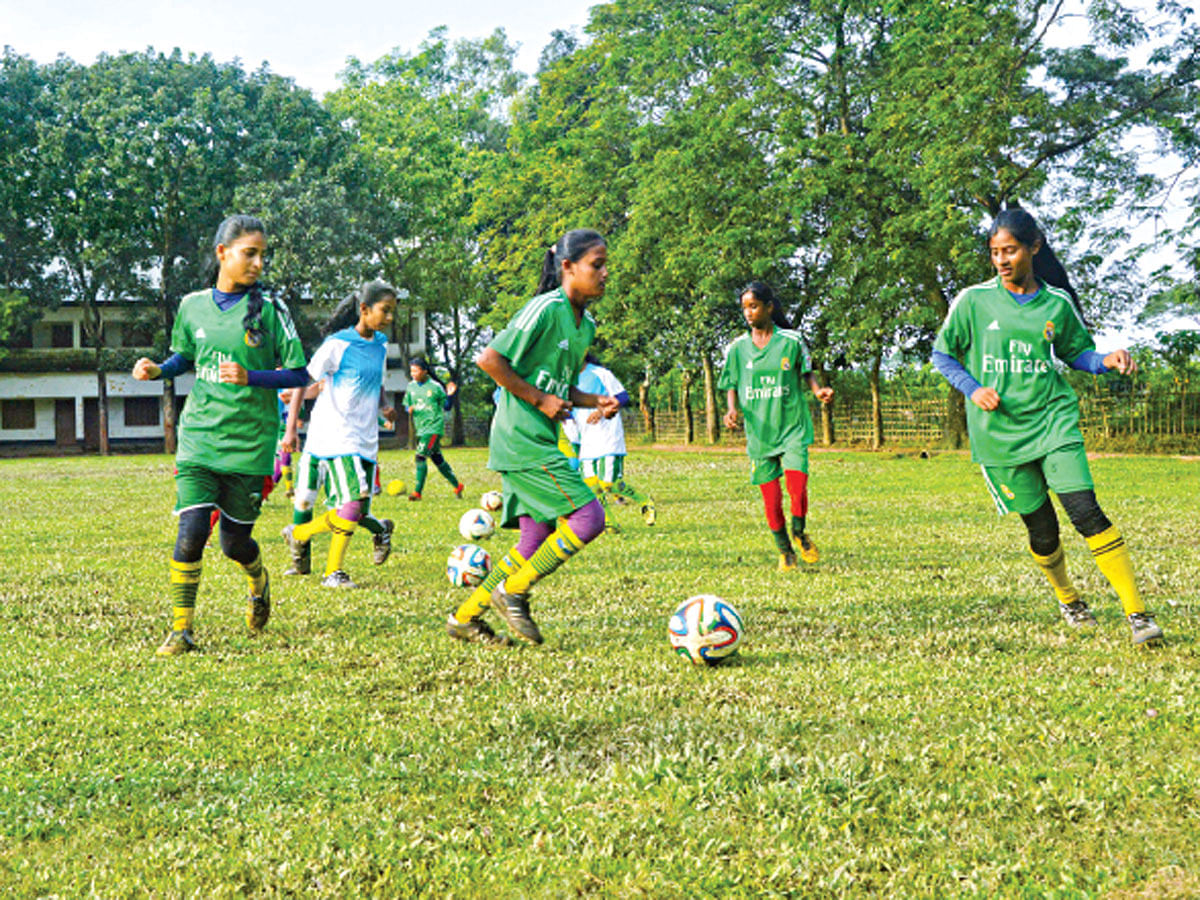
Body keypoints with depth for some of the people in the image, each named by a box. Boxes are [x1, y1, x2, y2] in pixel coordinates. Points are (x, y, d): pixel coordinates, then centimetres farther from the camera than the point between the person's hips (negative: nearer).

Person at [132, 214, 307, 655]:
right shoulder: (192, 306, 5)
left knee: (235, 542, 6)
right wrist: (157, 369, 1)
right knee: (191, 531, -12)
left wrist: (250, 377, -19)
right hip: (198, 437, 2)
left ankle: (259, 583, 42)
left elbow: (297, 375, -4)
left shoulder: (269, 309, -4)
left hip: (250, 442, -1)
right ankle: (181, 628, 2)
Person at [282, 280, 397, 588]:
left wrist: (384, 406, 3)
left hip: (366, 440, 7)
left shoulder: (380, 344, 11)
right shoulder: (338, 344, -9)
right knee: (353, 504, -18)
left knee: (358, 512, 1)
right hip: (334, 434, -7)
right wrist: (291, 428, -7)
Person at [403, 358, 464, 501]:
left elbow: (447, 407, 1)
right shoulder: (411, 387, 8)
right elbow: (407, 405, 17)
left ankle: (417, 492, -18)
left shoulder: (435, 387, -6)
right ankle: (457, 485, 27)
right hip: (421, 428, 6)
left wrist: (450, 395, -16)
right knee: (438, 460, 13)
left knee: (421, 456, -19)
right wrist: (409, 409, -6)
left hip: (434, 426, -6)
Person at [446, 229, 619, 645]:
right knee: (588, 519, -13)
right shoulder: (546, 309, -14)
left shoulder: (586, 324, 14)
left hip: (539, 444, 10)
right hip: (522, 440, -10)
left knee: (536, 540, 9)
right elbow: (489, 359, -16)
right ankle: (513, 591, 2)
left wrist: (595, 402, 5)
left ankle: (465, 617, 19)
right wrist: (539, 399, -14)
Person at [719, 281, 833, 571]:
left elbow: (806, 373, 10)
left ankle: (799, 534, 12)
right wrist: (731, 409, -9)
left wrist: (818, 390, -9)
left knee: (797, 487, -16)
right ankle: (785, 551, 21)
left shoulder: (791, 341, 0)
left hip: (792, 427, -2)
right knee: (771, 498, 2)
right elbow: (731, 386, 10)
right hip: (758, 430, 2)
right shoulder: (737, 348, 4)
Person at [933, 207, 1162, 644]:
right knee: (1042, 529, 5)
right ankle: (1067, 599, 35)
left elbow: (1077, 353, 16)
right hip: (999, 431, 0)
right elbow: (943, 354, 9)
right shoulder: (974, 301, -1)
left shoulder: (1056, 304, 3)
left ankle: (1137, 613, -10)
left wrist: (1107, 360, -5)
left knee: (1085, 510, -16)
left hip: (1052, 419, 0)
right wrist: (973, 389, -6)